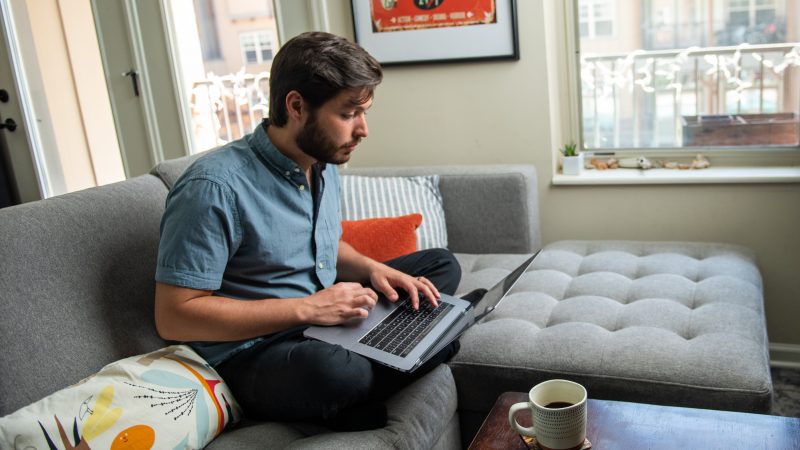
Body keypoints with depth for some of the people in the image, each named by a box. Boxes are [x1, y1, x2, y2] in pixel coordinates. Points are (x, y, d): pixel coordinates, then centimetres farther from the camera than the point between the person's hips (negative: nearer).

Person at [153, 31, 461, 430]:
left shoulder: (323, 164, 4)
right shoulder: (214, 187, -22)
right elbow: (174, 316, -22)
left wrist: (373, 268, -3)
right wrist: (307, 308, -25)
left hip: (326, 320, 9)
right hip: (253, 350, -8)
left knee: (441, 265, 9)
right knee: (336, 372, -40)